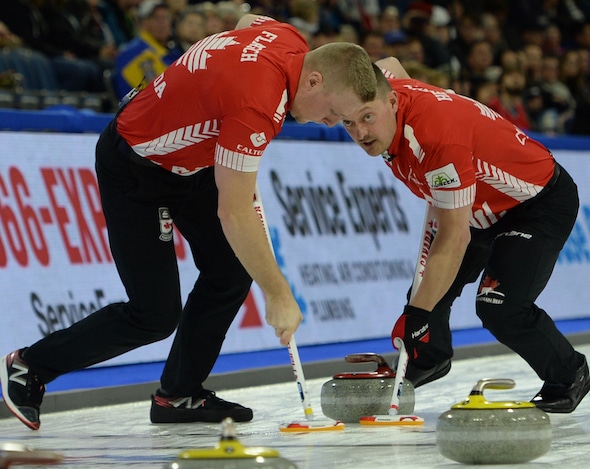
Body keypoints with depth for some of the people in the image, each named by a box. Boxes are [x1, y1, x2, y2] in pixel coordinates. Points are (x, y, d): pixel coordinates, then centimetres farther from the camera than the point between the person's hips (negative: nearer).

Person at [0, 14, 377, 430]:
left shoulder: (291, 39, -11)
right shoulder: (256, 104, -37)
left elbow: (249, 21, 16)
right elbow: (235, 215, -34)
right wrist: (279, 295, -26)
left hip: (190, 157, 9)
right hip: (135, 170, -9)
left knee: (233, 270, 2)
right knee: (156, 315, -6)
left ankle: (178, 394, 13)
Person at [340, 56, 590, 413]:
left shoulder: (439, 136, -41)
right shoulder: (385, 88, -16)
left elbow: (455, 237, -37)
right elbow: (390, 66, 12)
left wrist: (417, 314, -36)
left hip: (541, 201, -9)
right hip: (484, 205, 9)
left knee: (500, 308, -19)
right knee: (430, 283, 12)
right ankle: (429, 359, 41)